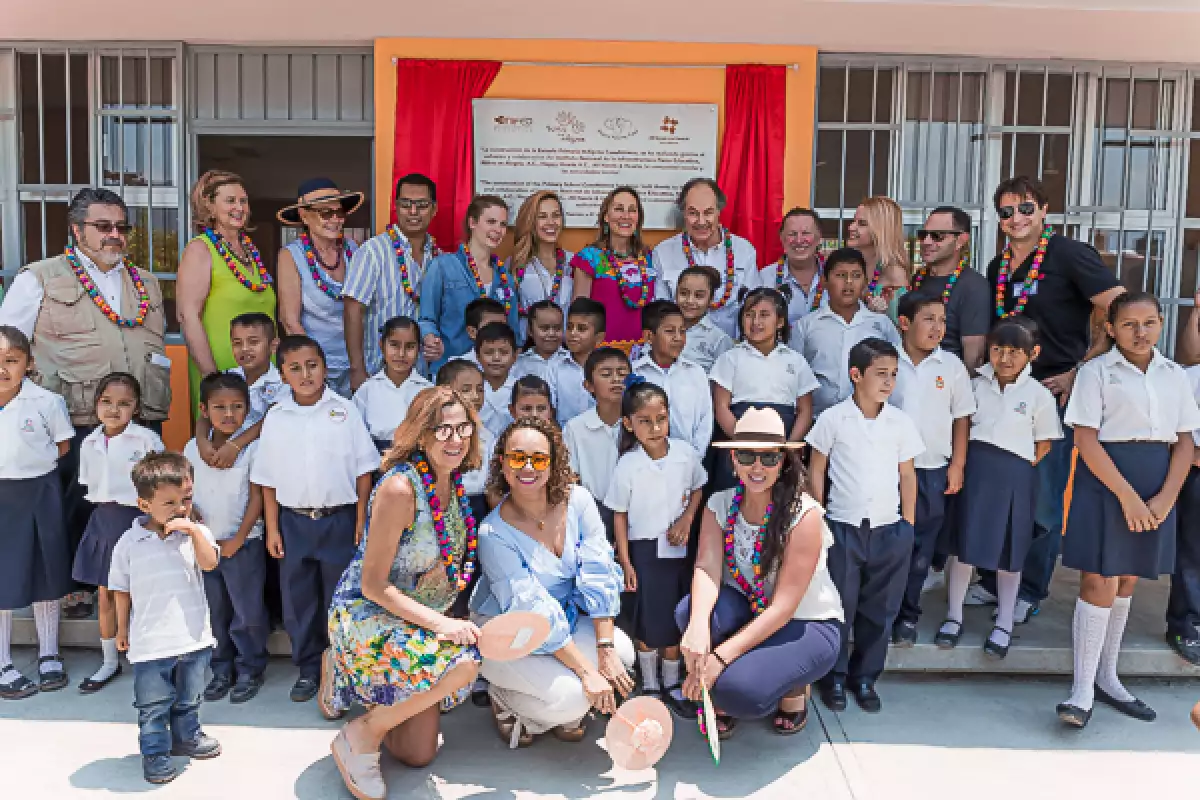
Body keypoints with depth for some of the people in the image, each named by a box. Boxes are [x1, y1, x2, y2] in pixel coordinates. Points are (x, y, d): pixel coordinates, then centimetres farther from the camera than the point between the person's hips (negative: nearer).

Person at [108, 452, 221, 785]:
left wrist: (194, 530, -29)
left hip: (193, 636, 2)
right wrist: (122, 628, 8)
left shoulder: (196, 533, -3)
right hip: (150, 642, -2)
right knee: (153, 704, 8)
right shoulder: (130, 542, -6)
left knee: (189, 697, 20)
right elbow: (122, 588, 4)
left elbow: (210, 563, -21)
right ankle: (155, 752, 24)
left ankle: (187, 736, 40)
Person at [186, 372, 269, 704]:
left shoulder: (252, 449, -8)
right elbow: (185, 492, 9)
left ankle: (250, 670, 18)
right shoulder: (193, 448, 3)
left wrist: (237, 540, -10)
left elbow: (256, 497, -8)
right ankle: (222, 670, 27)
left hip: (242, 545, -4)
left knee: (248, 612, 2)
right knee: (213, 613, 14)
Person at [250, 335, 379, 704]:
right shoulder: (275, 417, 1)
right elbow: (268, 480, 4)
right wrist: (272, 529, 1)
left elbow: (363, 470, -2)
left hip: (339, 519, -2)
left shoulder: (345, 411, -4)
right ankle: (308, 669, 27)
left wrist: (361, 522, -5)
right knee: (298, 599, 11)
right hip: (293, 522, 2)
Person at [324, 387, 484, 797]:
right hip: (368, 618, -8)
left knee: (419, 755, 10)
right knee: (462, 663, -33)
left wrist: (447, 619, 1)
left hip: (418, 624, 8)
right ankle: (360, 736, -11)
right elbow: (373, 585, -22)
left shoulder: (452, 483, -1)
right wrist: (440, 623, -27)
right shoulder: (400, 487, -25)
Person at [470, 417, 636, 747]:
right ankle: (504, 699, 7)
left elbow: (598, 574, -14)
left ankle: (566, 710, 10)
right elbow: (531, 613, -26)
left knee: (622, 651, -19)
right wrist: (586, 670, -27)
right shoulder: (494, 534, -24)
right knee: (571, 697, -25)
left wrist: (606, 649, -21)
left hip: (567, 619, 5)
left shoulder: (578, 500, -12)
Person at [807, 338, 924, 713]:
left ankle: (865, 677, 27)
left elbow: (908, 476, 9)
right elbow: (816, 471, 2)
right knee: (838, 606, 6)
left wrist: (909, 526, 6)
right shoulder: (832, 419, -5)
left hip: (890, 529, 3)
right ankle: (834, 676, 23)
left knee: (879, 609, 11)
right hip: (843, 527, -2)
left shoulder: (902, 423, 2)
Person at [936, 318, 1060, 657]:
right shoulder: (976, 385, 3)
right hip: (974, 468, 2)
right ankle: (953, 616, 17)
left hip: (1015, 475, -1)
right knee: (963, 542, 4)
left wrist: (1023, 469, -4)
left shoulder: (1039, 395, -3)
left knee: (1010, 548, 8)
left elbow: (1044, 443, 3)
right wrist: (962, 464, 0)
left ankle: (1004, 624, 20)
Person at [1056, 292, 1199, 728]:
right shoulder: (1096, 371, -5)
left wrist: (1164, 499, -6)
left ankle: (1106, 677, 24)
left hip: (1158, 483, 5)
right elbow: (1086, 439, -11)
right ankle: (1083, 689, 0)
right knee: (1099, 580, -7)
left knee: (1127, 578, 12)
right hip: (1106, 478, -5)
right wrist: (1127, 495, -16)